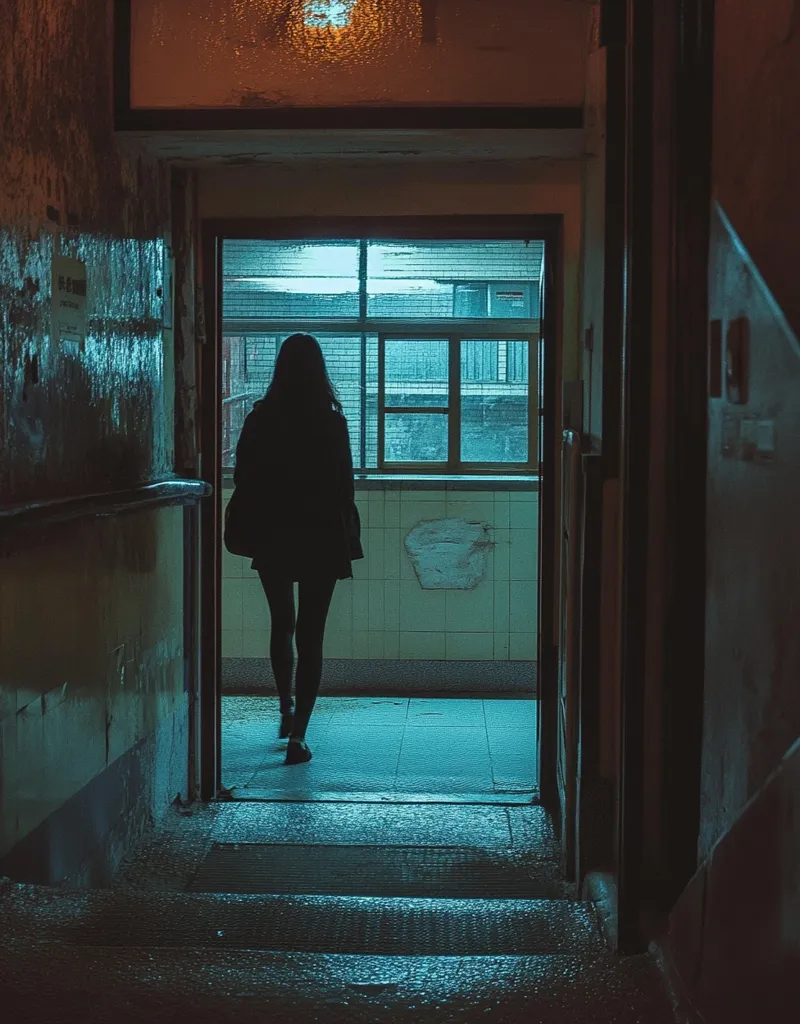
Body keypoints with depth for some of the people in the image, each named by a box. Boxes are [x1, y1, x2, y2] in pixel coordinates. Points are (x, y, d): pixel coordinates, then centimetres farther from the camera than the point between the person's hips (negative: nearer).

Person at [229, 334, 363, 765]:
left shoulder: (260, 419, -4)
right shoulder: (332, 421, -8)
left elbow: (243, 478, 0)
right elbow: (344, 484, -5)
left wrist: (250, 531, 11)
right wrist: (346, 539, 4)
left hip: (272, 539, 2)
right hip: (320, 539, -2)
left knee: (281, 625, 23)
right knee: (310, 636, 0)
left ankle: (287, 711, 33)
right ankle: (298, 735, -5)